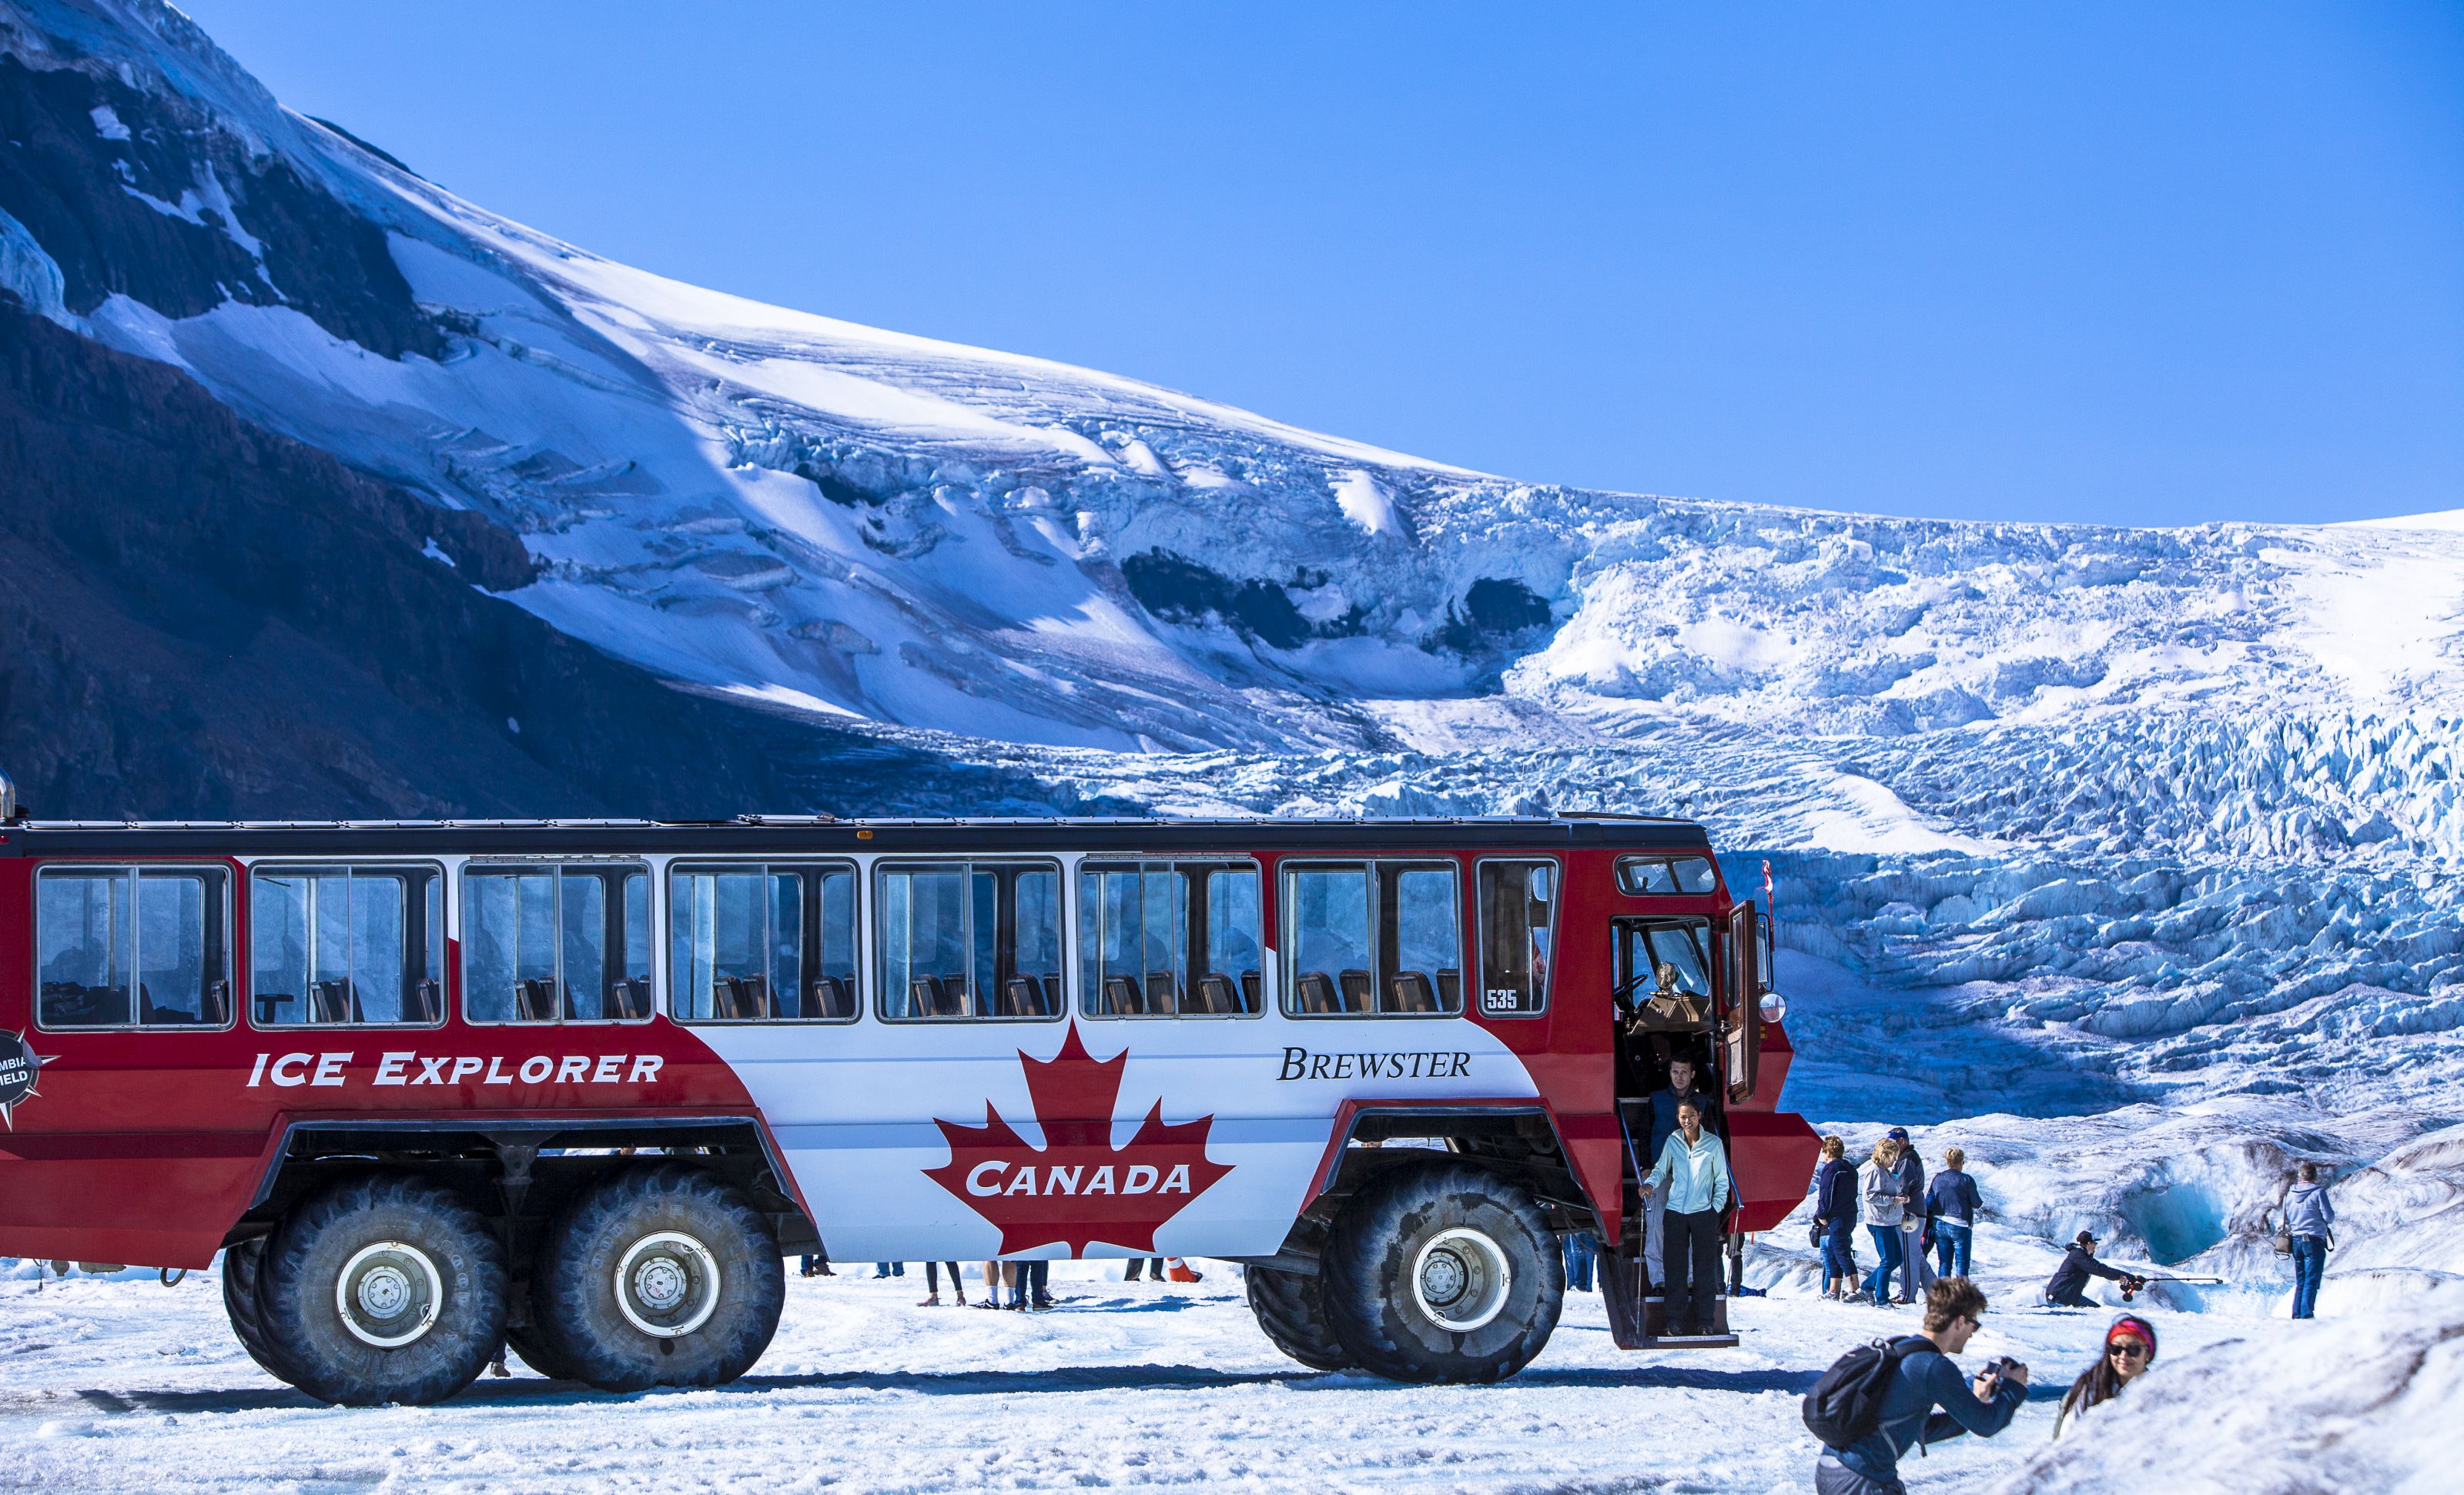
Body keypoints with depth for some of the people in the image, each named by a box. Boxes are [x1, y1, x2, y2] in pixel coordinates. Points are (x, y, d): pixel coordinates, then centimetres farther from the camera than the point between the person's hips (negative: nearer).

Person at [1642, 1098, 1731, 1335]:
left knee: (1705, 1268, 1)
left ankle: (1704, 1320, 7)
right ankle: (1675, 1320, 5)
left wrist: (1716, 1207, -3)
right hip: (1676, 1213, 1)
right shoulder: (1673, 1142, 5)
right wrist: (1650, 1183, -7)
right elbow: (1661, 1170, 14)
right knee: (1674, 1268, 0)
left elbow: (1722, 1180, 6)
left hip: (1704, 1213, -1)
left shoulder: (1713, 1144, 1)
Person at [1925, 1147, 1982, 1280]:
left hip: (1939, 1226, 4)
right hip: (1960, 1226, -4)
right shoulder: (1966, 1180, -9)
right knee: (1962, 1264, 1)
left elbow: (1928, 1203, 5)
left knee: (1944, 1264, 10)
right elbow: (1976, 1204, -2)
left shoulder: (1937, 1179, 2)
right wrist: (1981, 1204, 19)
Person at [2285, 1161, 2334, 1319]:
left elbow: (2286, 1219, 13)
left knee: (2300, 1281, 14)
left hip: (2296, 1240, 5)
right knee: (2312, 1281, -3)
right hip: (2314, 1241, -5)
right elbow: (2329, 1217, -11)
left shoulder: (2290, 1194, 7)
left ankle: (2297, 1313, 10)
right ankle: (2306, 1313, -10)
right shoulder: (2318, 1192, -10)